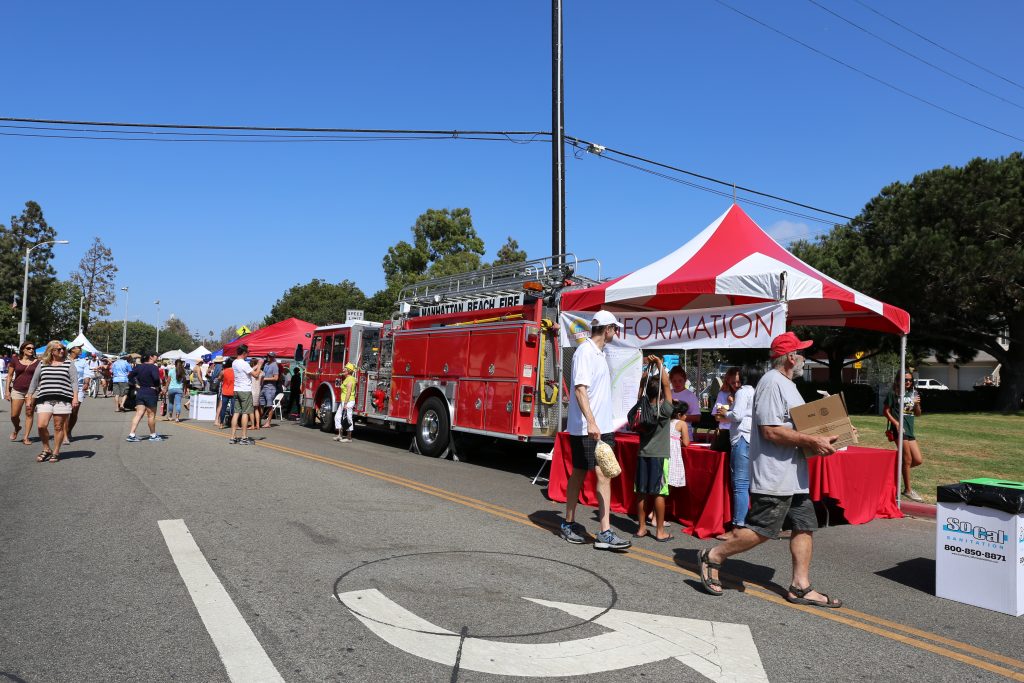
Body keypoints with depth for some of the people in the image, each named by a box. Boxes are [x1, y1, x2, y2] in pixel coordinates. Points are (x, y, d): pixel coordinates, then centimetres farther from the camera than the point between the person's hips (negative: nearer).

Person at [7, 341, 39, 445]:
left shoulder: (37, 362, 2)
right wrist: (7, 391, 2)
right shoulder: (15, 361, 4)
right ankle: (17, 429, 32)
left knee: (29, 414, -2)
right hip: (17, 390, 1)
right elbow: (9, 376, 7)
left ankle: (26, 437, 5)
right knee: (14, 415, 0)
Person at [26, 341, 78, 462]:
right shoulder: (42, 364, 13)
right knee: (41, 425, -9)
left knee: (58, 427, 1)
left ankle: (56, 452, 14)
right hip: (44, 399, 2)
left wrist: (75, 397, -9)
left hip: (63, 399, -2)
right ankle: (46, 449, 11)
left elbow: (74, 381, 2)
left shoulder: (69, 364, 8)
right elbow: (34, 381, 16)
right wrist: (30, 398, 11)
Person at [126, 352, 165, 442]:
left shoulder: (139, 367, 8)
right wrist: (157, 387, -13)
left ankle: (131, 435, -1)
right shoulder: (153, 367, -15)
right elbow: (156, 378, -29)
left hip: (140, 392, 7)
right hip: (151, 393, -6)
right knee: (151, 415, 5)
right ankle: (153, 435, 17)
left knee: (139, 414, 7)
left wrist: (136, 385, 9)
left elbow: (130, 376, 10)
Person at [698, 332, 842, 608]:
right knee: (761, 530, -6)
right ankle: (712, 558, 9)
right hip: (773, 476, -11)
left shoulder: (787, 385, 19)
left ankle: (800, 587, 16)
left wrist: (821, 438, 12)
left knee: (805, 527, 9)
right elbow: (771, 430, -23)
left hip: (794, 474, 11)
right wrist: (812, 441, -20)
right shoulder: (772, 382, -15)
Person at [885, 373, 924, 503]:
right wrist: (896, 423, -16)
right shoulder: (893, 393, -3)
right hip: (899, 429, -6)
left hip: (910, 429, 6)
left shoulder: (914, 394, 13)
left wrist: (917, 404, -4)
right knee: (908, 459, -3)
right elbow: (887, 411, -3)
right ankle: (908, 490, 6)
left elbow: (918, 414, 16)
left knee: (918, 460, 4)